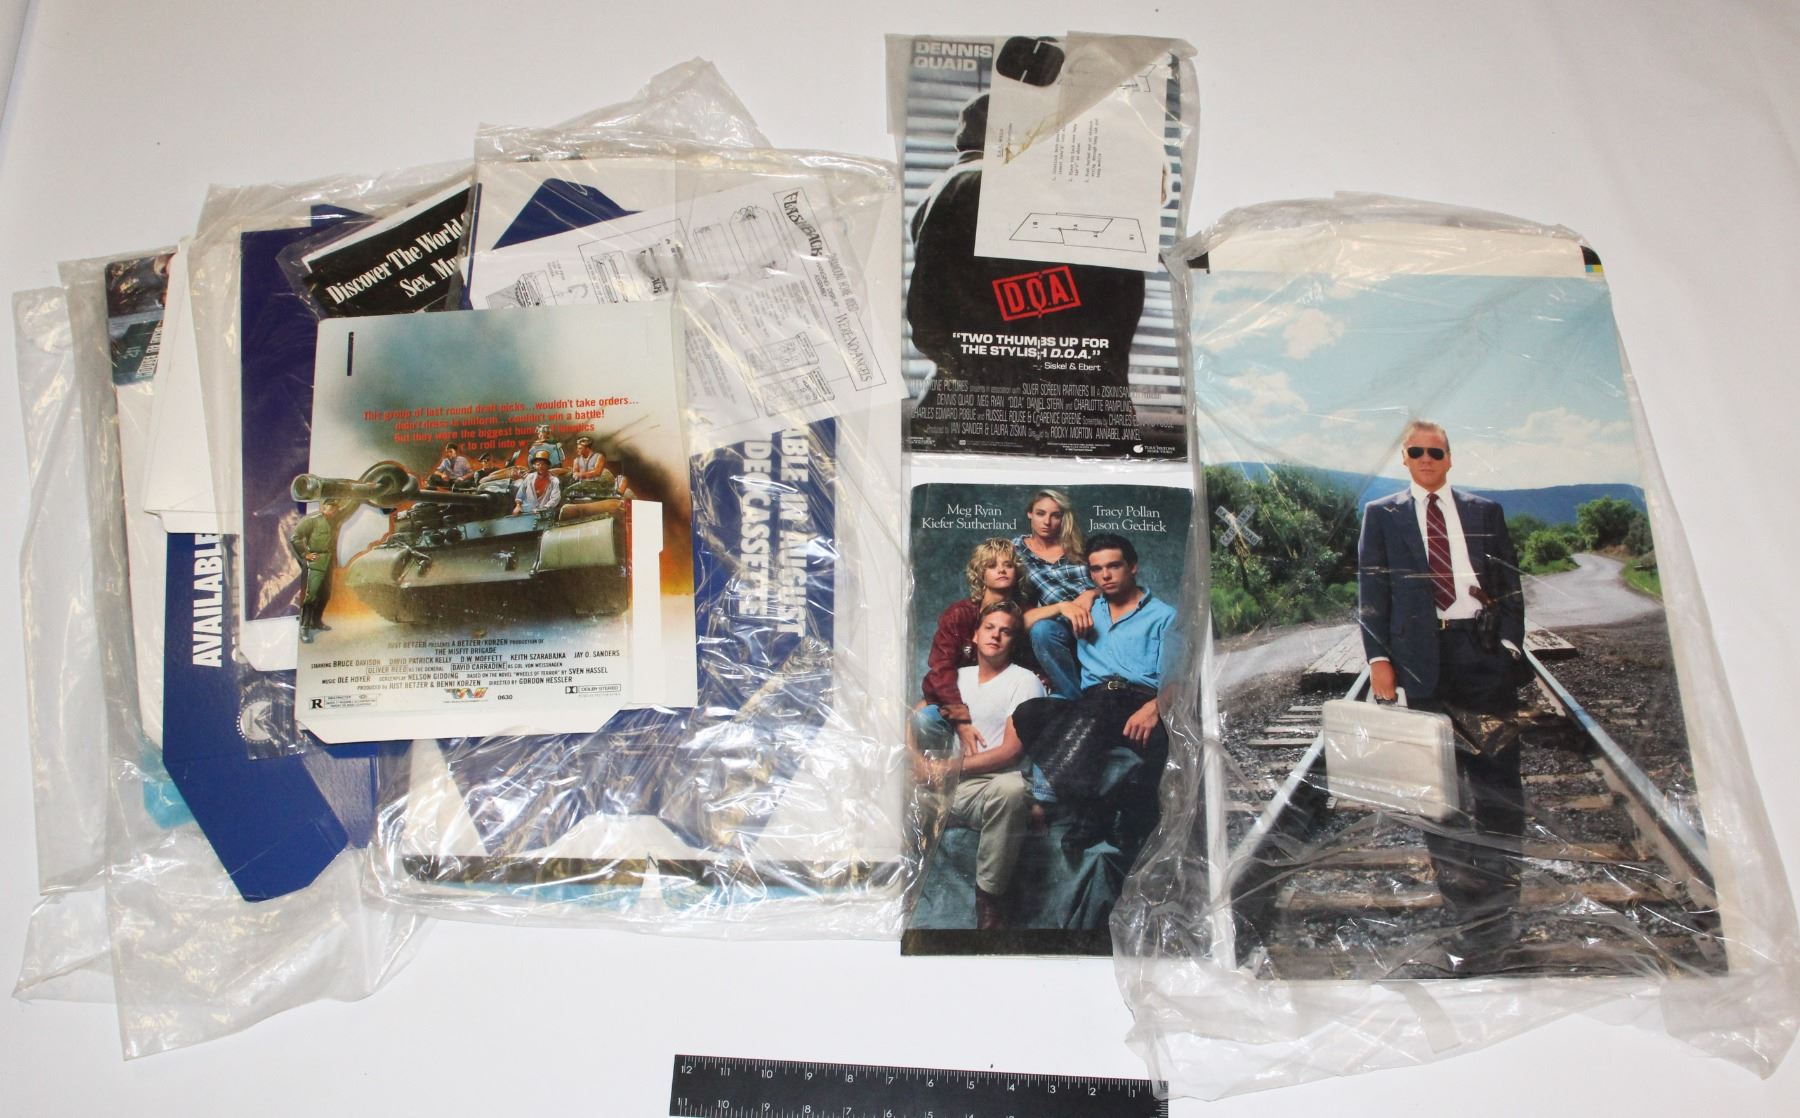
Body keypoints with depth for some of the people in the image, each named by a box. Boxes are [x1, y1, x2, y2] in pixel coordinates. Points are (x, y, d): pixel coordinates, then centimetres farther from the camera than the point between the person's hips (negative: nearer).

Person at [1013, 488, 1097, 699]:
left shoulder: (1076, 546, 16)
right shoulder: (1016, 550, 11)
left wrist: (1090, 595, -10)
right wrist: (1062, 606, -15)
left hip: (1093, 618, 2)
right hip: (1057, 624, -2)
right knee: (1041, 630, -36)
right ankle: (1076, 699, -27)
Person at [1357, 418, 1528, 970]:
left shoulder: (1484, 511, 14)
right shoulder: (1381, 515, 11)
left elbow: (1510, 582, 12)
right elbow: (1371, 590, 6)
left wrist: (1510, 644, 0)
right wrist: (1378, 656, -4)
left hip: (1483, 651, 1)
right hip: (1421, 655, -1)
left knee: (1499, 779, -1)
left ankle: (1501, 900, 10)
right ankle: (1464, 915, 8)